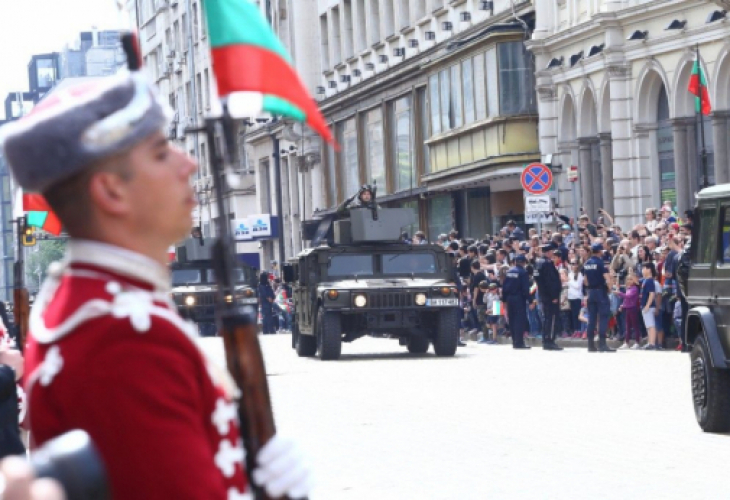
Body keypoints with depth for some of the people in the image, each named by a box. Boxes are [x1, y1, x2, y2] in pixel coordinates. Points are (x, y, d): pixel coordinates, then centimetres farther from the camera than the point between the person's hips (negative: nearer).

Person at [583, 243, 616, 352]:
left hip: (591, 292, 6)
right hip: (601, 291, -6)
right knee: (603, 317, -5)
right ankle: (602, 344, -10)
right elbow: (607, 278, -19)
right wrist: (610, 287, -7)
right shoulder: (600, 262, -12)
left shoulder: (586, 264, 9)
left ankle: (591, 345, 8)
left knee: (591, 318, 8)